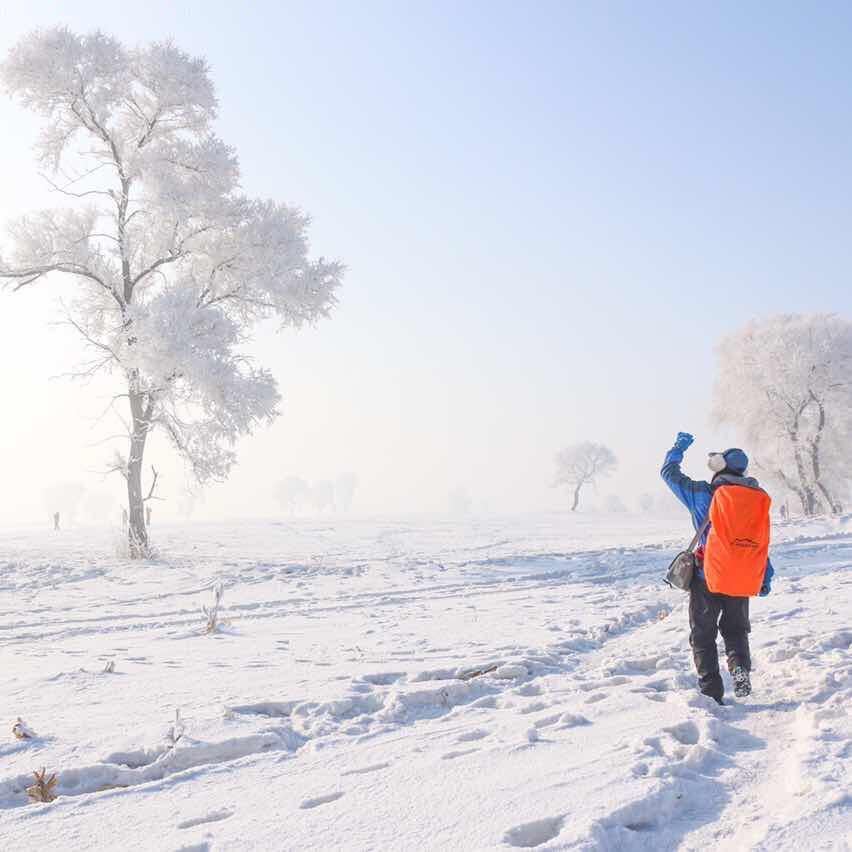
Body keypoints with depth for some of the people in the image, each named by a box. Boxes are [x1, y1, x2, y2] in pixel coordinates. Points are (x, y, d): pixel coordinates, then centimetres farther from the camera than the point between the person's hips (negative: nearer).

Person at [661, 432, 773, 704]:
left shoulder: (702, 493, -7)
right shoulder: (758, 498, 3)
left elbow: (669, 472, 6)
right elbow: (762, 541, 5)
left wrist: (679, 446, 21)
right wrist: (766, 578, 12)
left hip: (707, 577, -3)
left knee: (703, 634, 8)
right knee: (736, 630, 21)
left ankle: (711, 690, 0)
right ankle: (740, 667, -4)